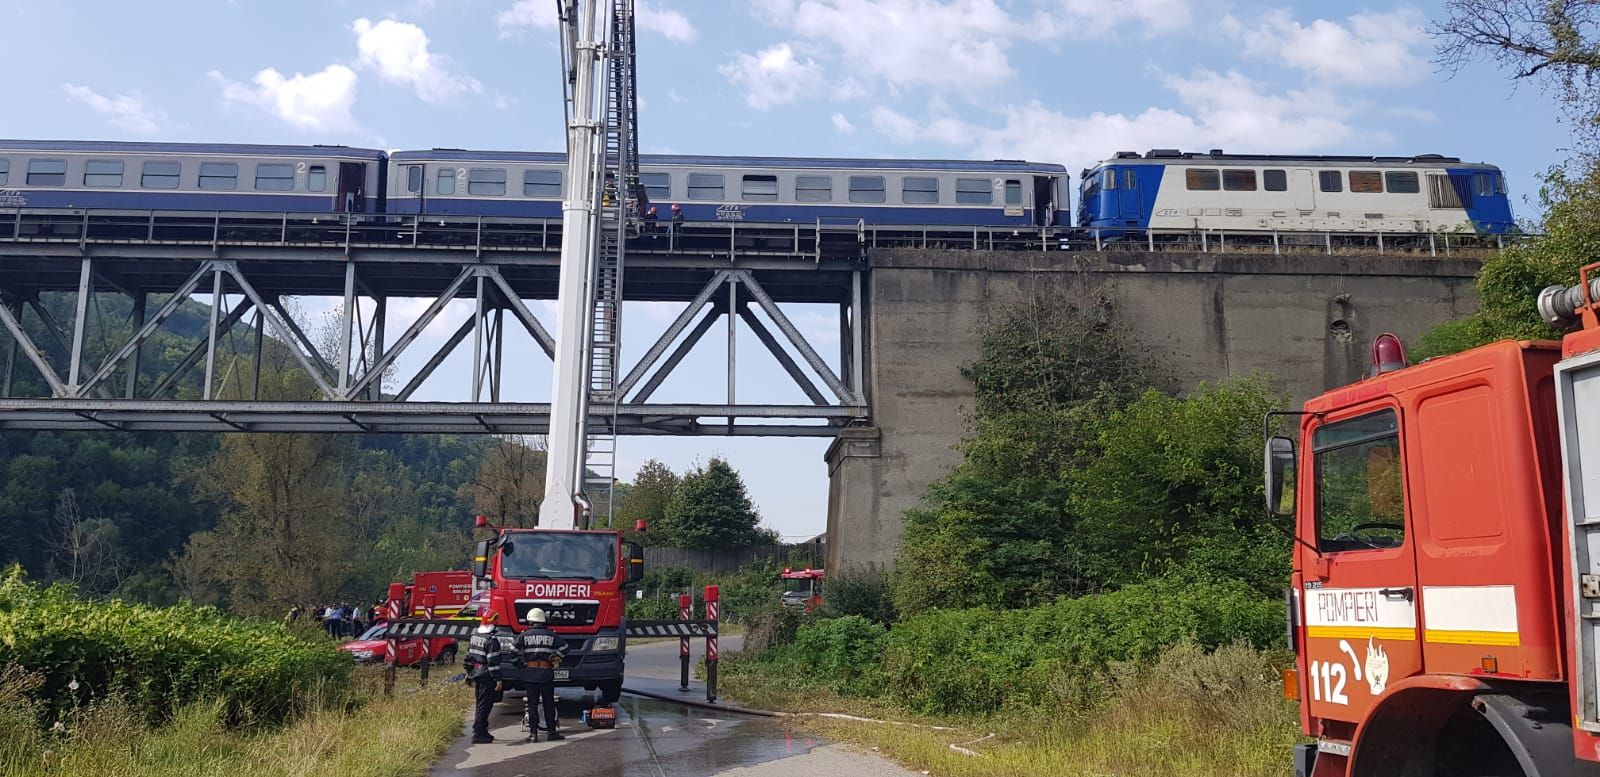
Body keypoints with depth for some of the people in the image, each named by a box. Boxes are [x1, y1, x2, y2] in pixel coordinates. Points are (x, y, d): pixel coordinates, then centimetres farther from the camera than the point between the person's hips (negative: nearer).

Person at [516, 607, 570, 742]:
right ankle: (551, 732, 6)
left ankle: (533, 732, 1)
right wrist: (555, 659, 13)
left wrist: (521, 663, 10)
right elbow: (563, 648, 3)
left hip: (529, 673, 0)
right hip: (546, 672, 0)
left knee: (532, 703, 5)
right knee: (549, 704, 6)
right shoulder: (551, 635, 4)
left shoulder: (524, 635, 2)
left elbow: (515, 651, -4)